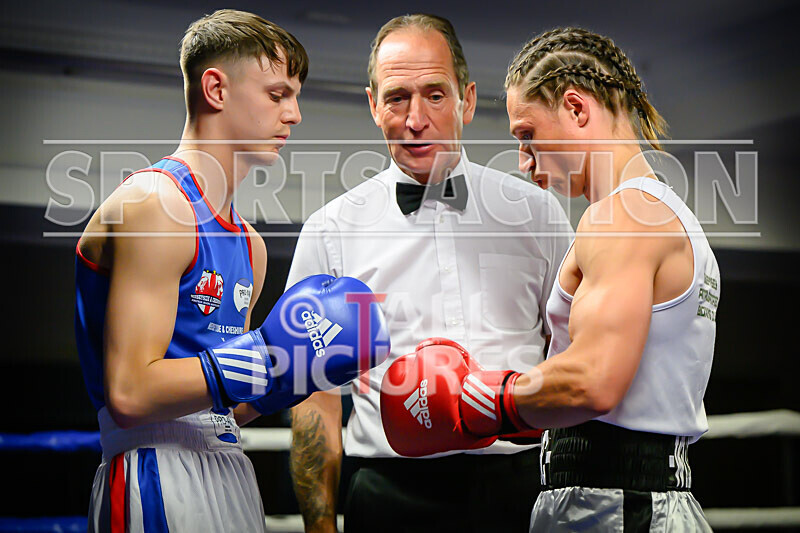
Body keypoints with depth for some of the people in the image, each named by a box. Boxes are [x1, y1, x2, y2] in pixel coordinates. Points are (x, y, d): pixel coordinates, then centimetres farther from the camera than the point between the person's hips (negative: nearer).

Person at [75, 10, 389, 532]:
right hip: (159, 479, -8)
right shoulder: (155, 204, -11)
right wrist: (269, 358, -18)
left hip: (229, 476, 8)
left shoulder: (250, 244, 16)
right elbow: (130, 394, -19)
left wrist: (287, 375, 1)